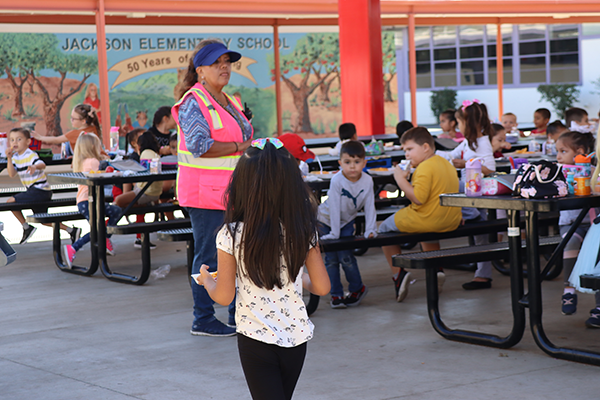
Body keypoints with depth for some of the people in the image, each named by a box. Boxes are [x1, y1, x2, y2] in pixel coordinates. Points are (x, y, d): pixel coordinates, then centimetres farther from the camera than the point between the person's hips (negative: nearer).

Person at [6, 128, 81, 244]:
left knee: (10, 201, -15)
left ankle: (26, 227, -2)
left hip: (40, 190, -9)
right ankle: (72, 231, 19)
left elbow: (42, 165, -35)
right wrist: (9, 159, -12)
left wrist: (35, 166, -58)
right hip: (33, 191, 9)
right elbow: (12, 174, -2)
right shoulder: (16, 157, 9)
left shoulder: (31, 155, -16)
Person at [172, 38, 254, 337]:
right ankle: (203, 320, 6)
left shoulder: (228, 102, 17)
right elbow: (199, 146, -25)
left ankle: (240, 315, 24)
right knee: (209, 258, -3)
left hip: (232, 193, 9)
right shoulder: (193, 103, -12)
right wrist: (239, 147, -18)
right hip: (205, 194, -9)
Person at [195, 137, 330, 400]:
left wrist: (206, 280, 13)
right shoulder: (303, 231, -8)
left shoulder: (231, 236, -15)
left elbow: (224, 297, -8)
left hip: (256, 340, -4)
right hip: (296, 337, 4)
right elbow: (322, 287, -2)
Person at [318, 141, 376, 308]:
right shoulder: (337, 180, -28)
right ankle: (336, 294, 6)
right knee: (331, 259, -5)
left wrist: (370, 230, -18)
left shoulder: (367, 181, -19)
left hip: (347, 221, 2)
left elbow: (369, 207, -13)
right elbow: (334, 208, -27)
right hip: (326, 220, -2)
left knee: (345, 256, -8)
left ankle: (357, 288, 13)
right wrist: (334, 234, -27)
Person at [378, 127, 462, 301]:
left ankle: (398, 273, 3)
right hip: (452, 221, 9)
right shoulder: (447, 165, 11)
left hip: (427, 219, -9)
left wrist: (401, 179, -20)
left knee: (385, 229, 12)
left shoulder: (424, 167, -19)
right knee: (427, 228, 43)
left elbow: (418, 198, -26)